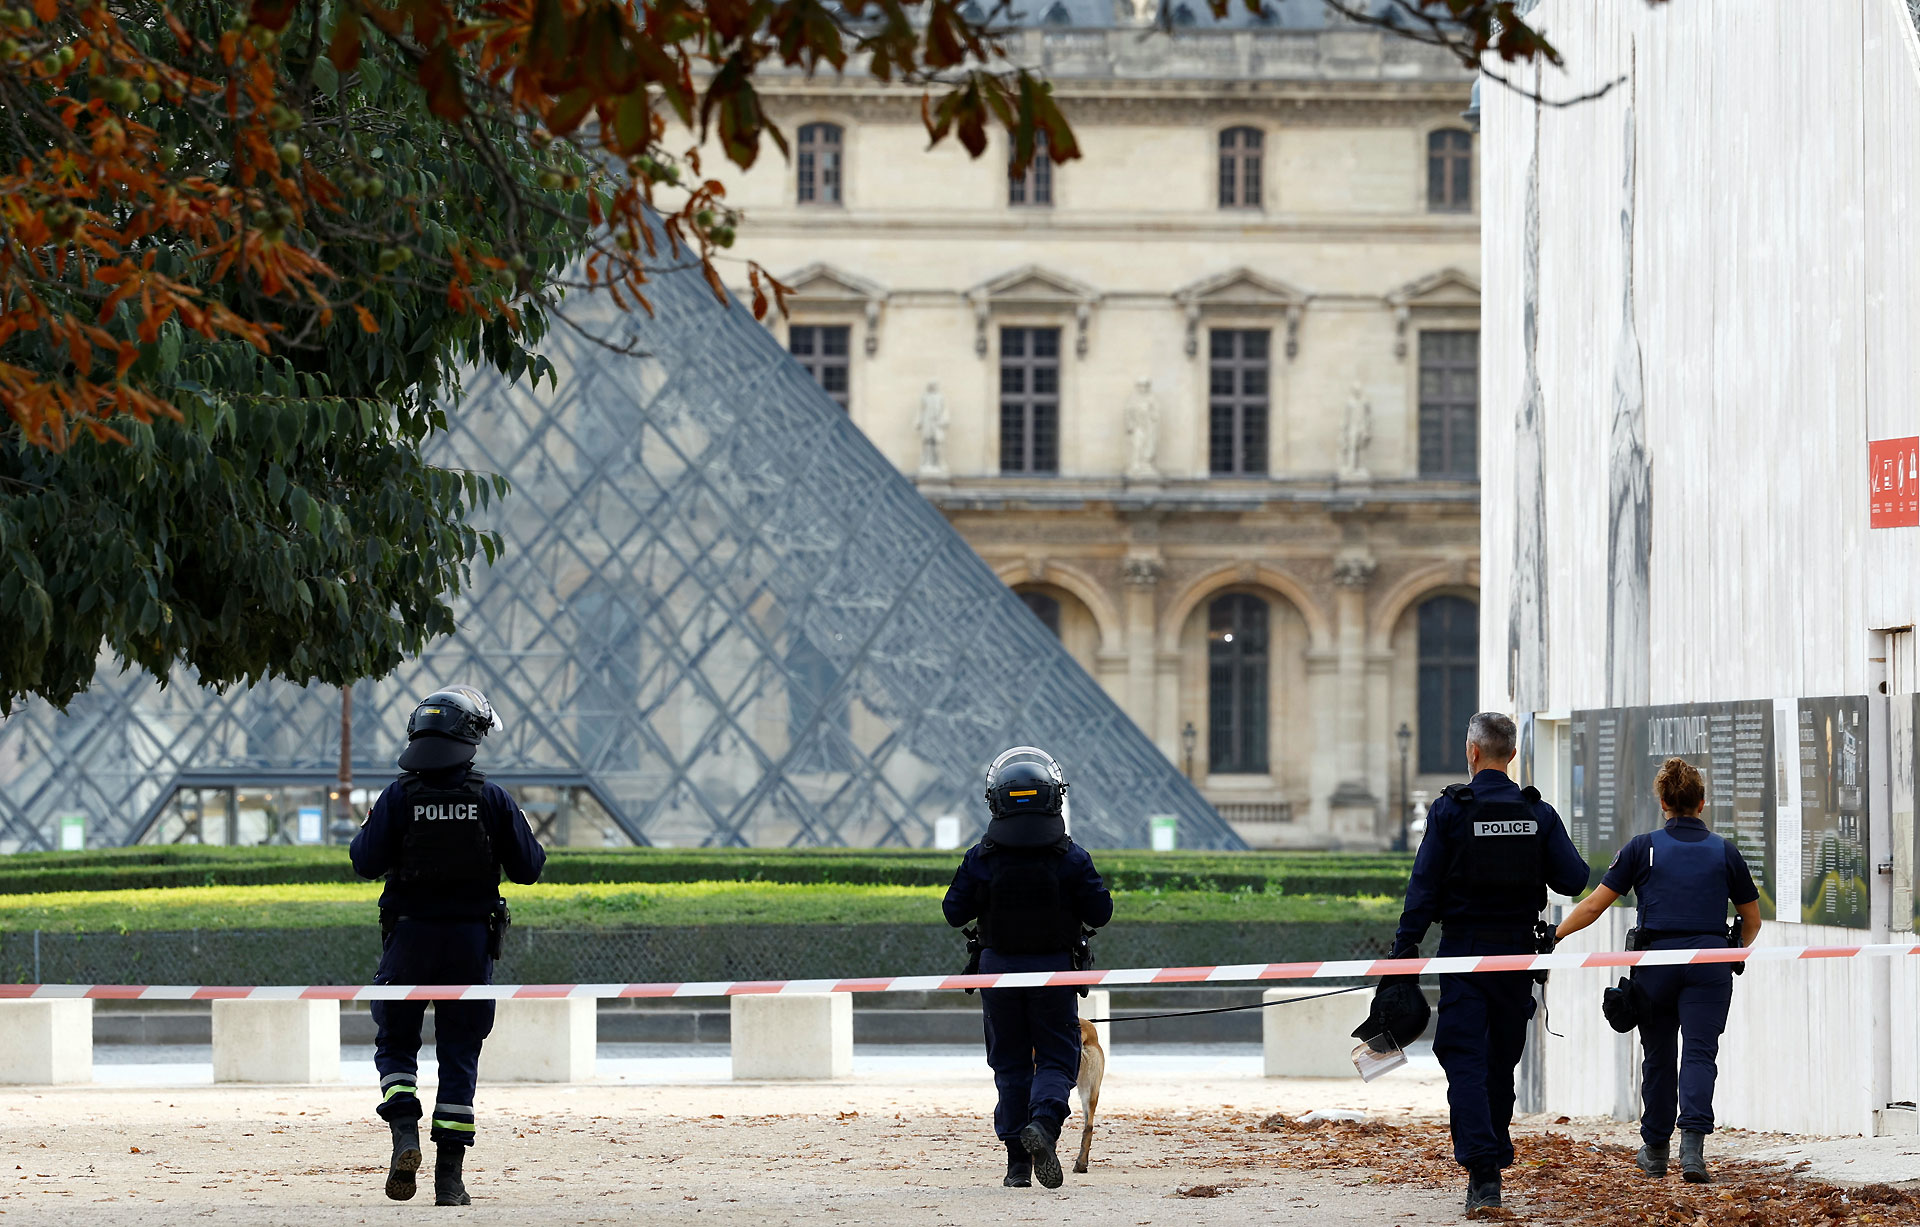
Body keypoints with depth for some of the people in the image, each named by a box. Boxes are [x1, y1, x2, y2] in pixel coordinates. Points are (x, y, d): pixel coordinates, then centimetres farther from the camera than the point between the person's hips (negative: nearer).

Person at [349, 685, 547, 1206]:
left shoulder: (399, 798, -6)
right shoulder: (491, 799, -4)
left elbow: (366, 863, -7)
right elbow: (527, 867, 0)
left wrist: (368, 831, 13)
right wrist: (530, 843, 21)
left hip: (409, 934, -1)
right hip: (470, 940, 1)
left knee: (395, 1042, 14)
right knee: (460, 1055, 6)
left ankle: (405, 1133, -11)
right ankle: (450, 1175, 3)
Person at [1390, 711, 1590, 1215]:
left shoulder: (1450, 810, -7)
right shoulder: (1538, 813, 1)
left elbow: (1423, 886, -9)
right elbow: (1574, 879, -1)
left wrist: (1406, 948, -6)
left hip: (1464, 951, -3)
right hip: (1517, 951, 3)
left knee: (1465, 1060, -6)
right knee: (1502, 1061, 16)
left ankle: (1482, 1170, -21)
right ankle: (1494, 1155, 25)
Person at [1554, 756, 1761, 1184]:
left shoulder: (1643, 848, 2)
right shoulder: (1725, 852, 7)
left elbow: (1594, 905, 0)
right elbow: (1752, 919, 16)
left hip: (1656, 960, 0)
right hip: (1709, 962, 0)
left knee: (1658, 1055, 13)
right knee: (1699, 1053, -5)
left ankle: (1655, 1150, 24)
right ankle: (1693, 1146, -23)